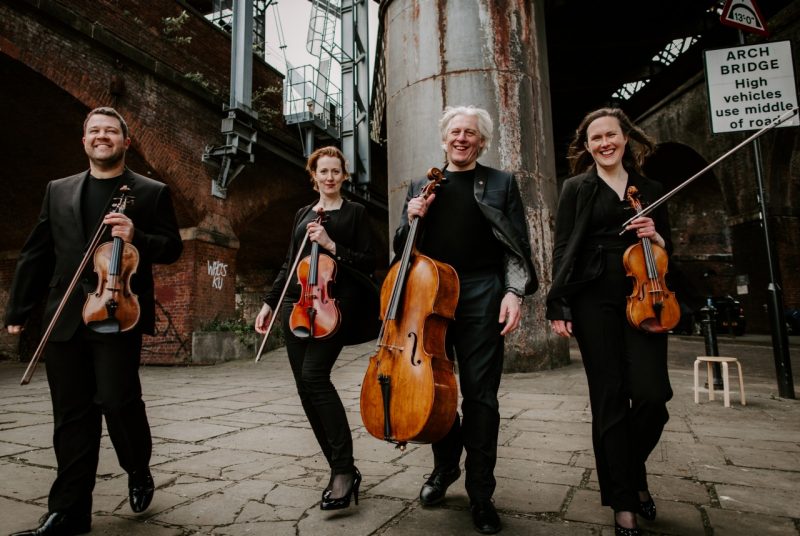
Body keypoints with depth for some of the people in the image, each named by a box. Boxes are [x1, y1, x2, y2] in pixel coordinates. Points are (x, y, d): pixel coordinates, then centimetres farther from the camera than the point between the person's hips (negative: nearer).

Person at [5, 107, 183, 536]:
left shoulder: (151, 192, 6)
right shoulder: (58, 191, 16)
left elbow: (172, 247, 2)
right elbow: (35, 255, 14)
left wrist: (137, 239, -17)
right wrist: (17, 311, 11)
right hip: (64, 317, 4)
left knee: (117, 400, -8)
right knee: (72, 414, 7)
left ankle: (139, 472, 22)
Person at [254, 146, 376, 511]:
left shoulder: (355, 212, 5)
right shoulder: (302, 214, 19)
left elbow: (368, 264, -3)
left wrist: (332, 246, -14)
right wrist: (269, 302, 14)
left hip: (334, 304, -6)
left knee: (314, 375, -22)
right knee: (305, 388, 2)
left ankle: (345, 470, -13)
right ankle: (339, 468, 12)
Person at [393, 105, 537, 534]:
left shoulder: (500, 184, 10)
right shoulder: (421, 186, 16)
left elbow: (516, 244, 4)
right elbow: (404, 246, 16)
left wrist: (514, 291, -9)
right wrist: (412, 218, -4)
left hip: (480, 293, -2)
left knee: (479, 391, -1)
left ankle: (480, 492, 14)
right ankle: (445, 464, 33)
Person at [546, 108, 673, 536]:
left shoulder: (650, 190, 16)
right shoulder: (577, 189, 8)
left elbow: (668, 249, 20)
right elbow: (563, 249, 0)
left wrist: (656, 237, -4)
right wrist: (559, 306, -9)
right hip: (595, 300, -2)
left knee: (652, 394, -8)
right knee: (609, 399, 1)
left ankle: (634, 471, 24)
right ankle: (622, 501, 16)